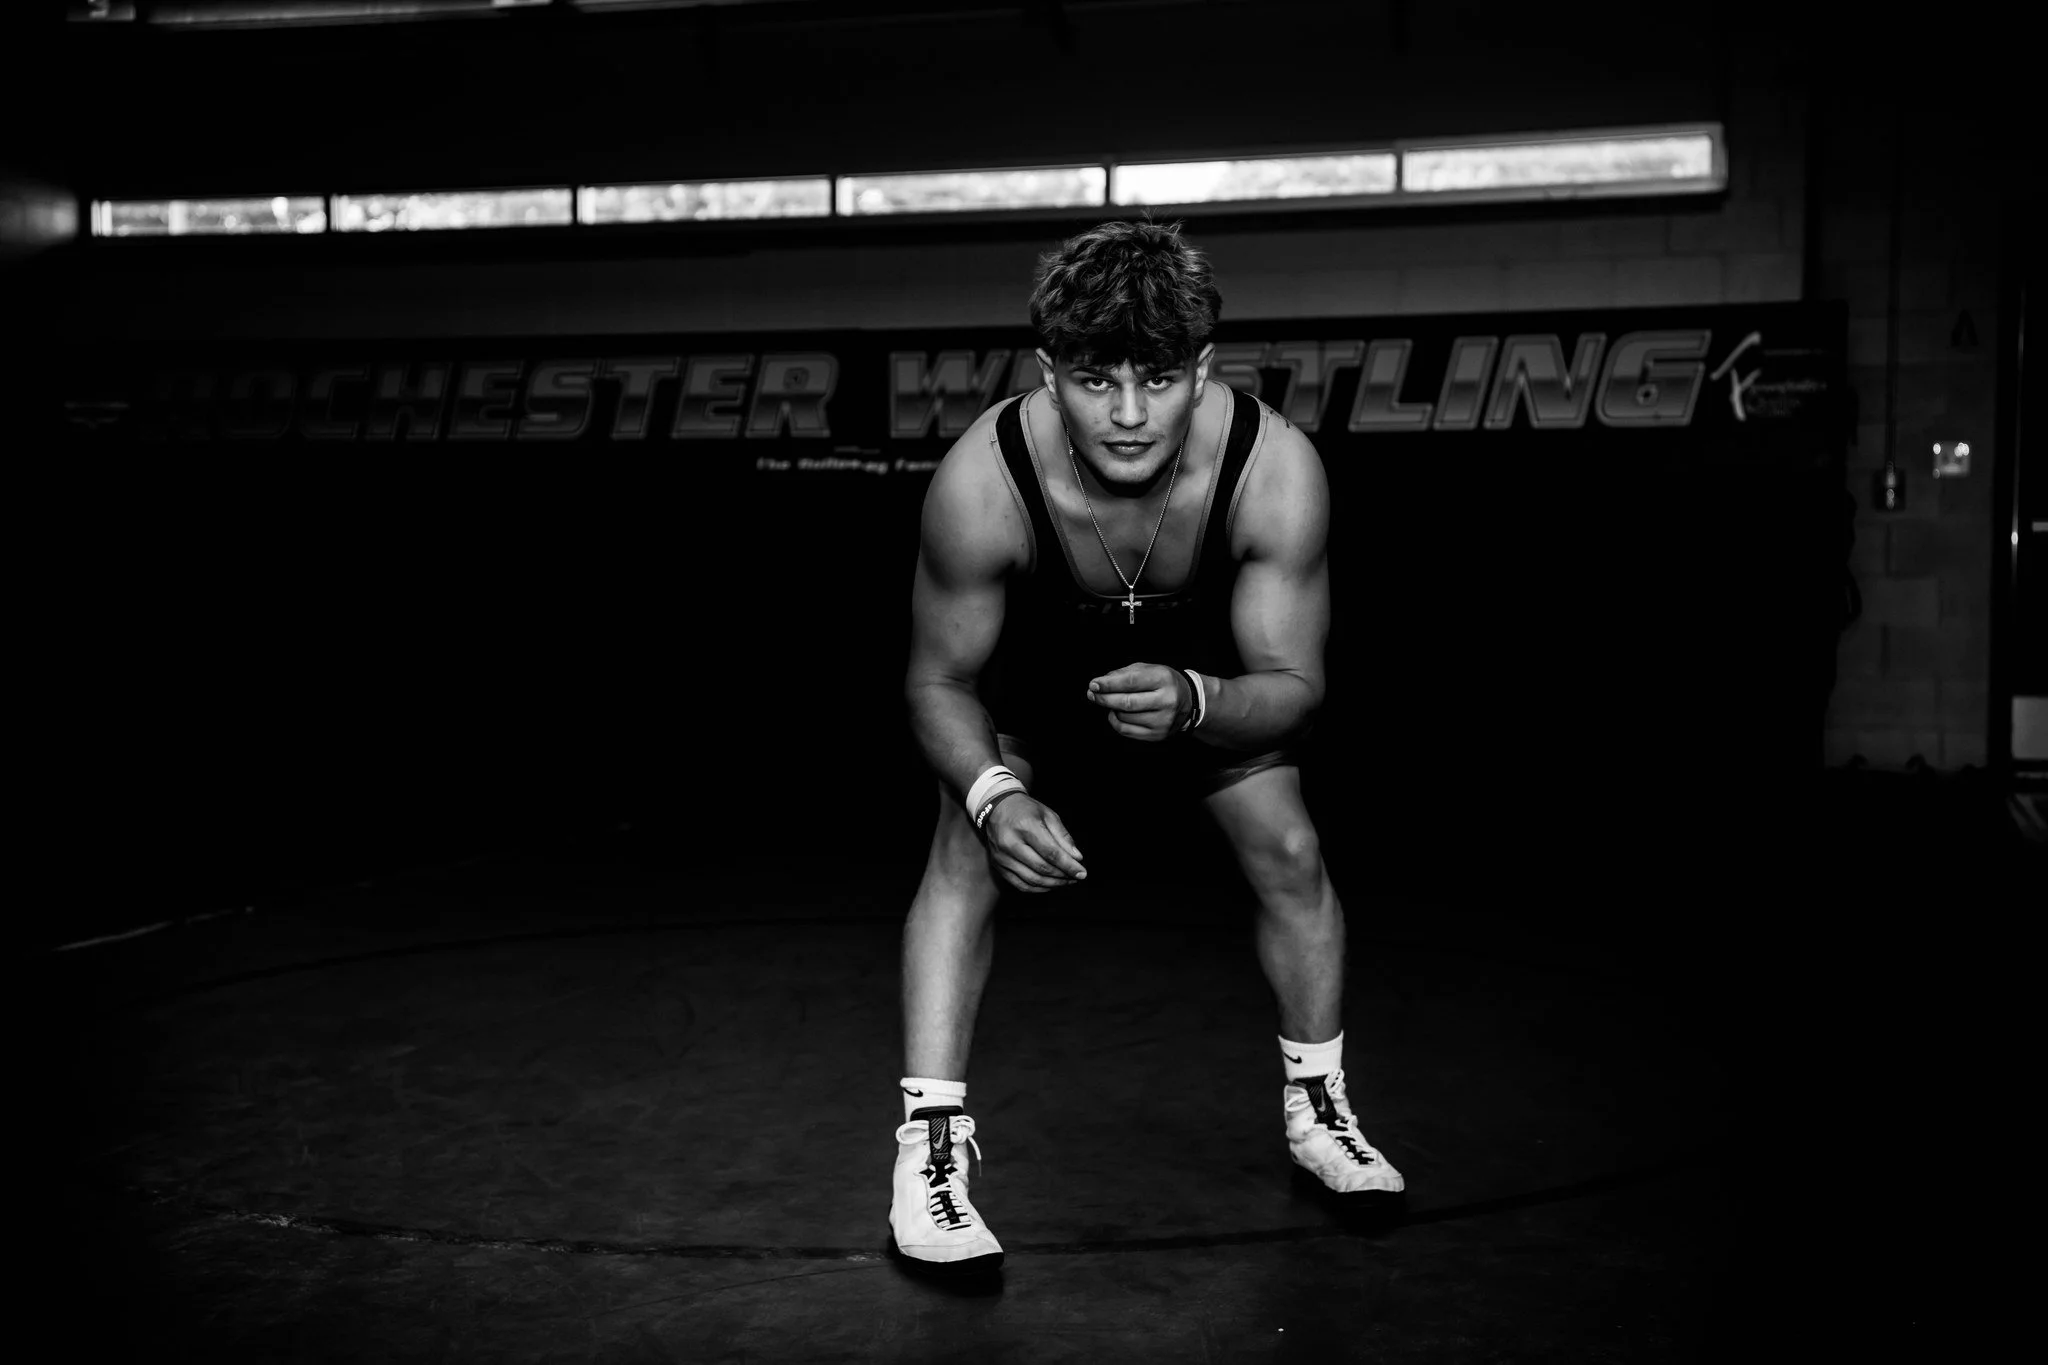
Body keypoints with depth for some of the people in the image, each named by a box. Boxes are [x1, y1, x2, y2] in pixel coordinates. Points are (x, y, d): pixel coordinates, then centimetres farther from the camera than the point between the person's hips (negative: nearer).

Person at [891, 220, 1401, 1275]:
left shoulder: (1275, 467, -37)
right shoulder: (982, 479, -39)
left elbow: (1294, 684, -30)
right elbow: (938, 682, -26)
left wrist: (1194, 705, -52)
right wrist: (992, 794, -45)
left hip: (1204, 671, 1)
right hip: (1029, 665, -1)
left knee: (1290, 852, -3)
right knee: (964, 854, -19)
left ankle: (1316, 1109, 20)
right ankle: (929, 1148, -11)